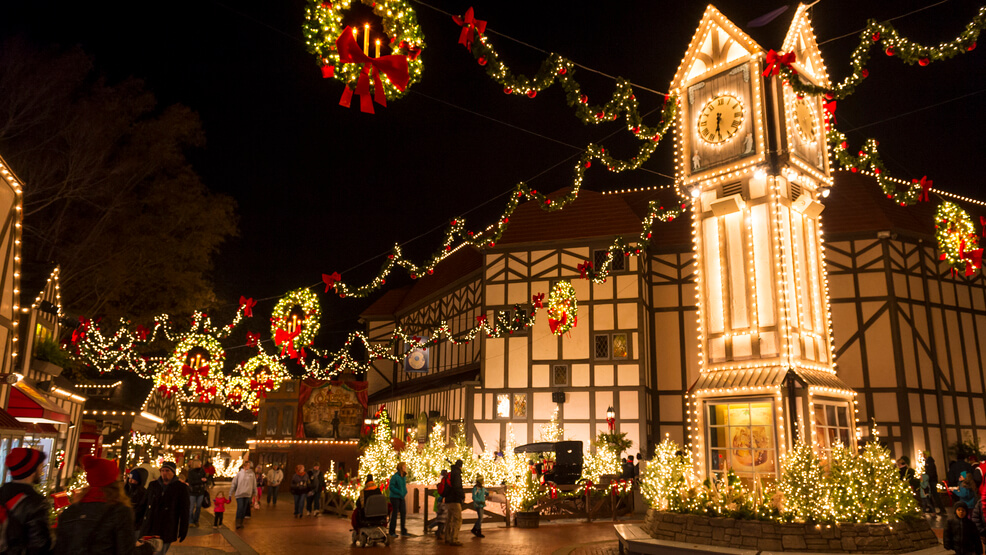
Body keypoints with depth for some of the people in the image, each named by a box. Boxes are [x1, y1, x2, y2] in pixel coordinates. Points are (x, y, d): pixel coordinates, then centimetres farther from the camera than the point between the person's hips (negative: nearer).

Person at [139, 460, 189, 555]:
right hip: (148, 529, 3)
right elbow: (145, 504, 16)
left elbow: (184, 511, -1)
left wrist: (183, 531, -2)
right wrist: (140, 522, 12)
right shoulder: (153, 485, 9)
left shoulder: (181, 488, -2)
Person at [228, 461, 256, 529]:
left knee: (244, 509, 5)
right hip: (239, 494, -2)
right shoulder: (239, 474, 1)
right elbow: (233, 484, 5)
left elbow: (254, 485, 11)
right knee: (240, 508, -11)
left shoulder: (252, 474, 5)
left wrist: (254, 494, 12)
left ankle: (241, 523, 17)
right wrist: (230, 494, 4)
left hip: (248, 495, 2)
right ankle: (238, 523, -3)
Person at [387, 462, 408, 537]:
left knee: (403, 513, 5)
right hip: (395, 497, -7)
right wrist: (399, 492, -19)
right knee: (395, 514, -3)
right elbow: (391, 487, -16)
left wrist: (405, 492, 4)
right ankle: (392, 532, 6)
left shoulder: (404, 477, 11)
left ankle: (403, 531, 14)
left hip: (402, 498, 7)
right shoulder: (395, 477, -13)